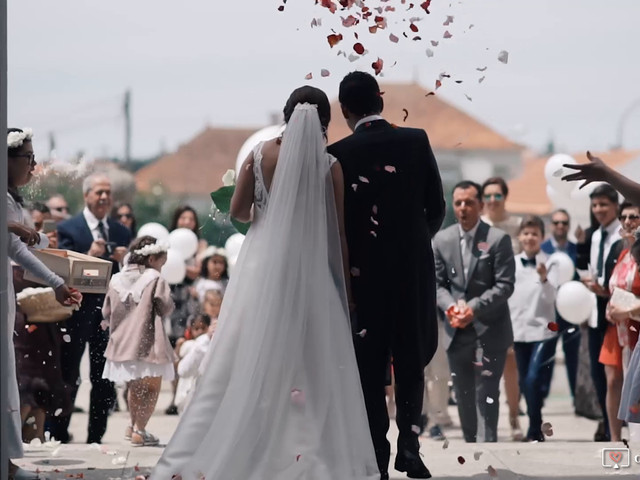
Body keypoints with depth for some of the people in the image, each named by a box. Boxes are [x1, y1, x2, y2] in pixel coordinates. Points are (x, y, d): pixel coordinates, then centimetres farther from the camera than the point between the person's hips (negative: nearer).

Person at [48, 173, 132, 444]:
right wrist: (89, 256, -22)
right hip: (77, 311, -4)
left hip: (109, 312, 4)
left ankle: (96, 438, 15)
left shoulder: (122, 233, 11)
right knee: (67, 378, 1)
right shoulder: (69, 229, -1)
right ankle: (58, 437, 6)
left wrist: (124, 260, -12)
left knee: (105, 380, 7)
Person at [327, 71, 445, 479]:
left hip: (363, 271, -1)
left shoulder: (339, 154, -8)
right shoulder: (416, 141, -3)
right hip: (414, 267, 1)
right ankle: (409, 438, -2)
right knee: (411, 357, 13)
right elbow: (437, 206, 2)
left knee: (369, 365, 6)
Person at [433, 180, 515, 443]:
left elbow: (505, 285, -9)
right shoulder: (442, 240, 6)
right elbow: (438, 283, 8)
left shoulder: (498, 239, -6)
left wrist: (474, 308, -19)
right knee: (463, 395, 11)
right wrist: (450, 306, -12)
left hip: (489, 330, -4)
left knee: (486, 395, -9)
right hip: (457, 331, 5)